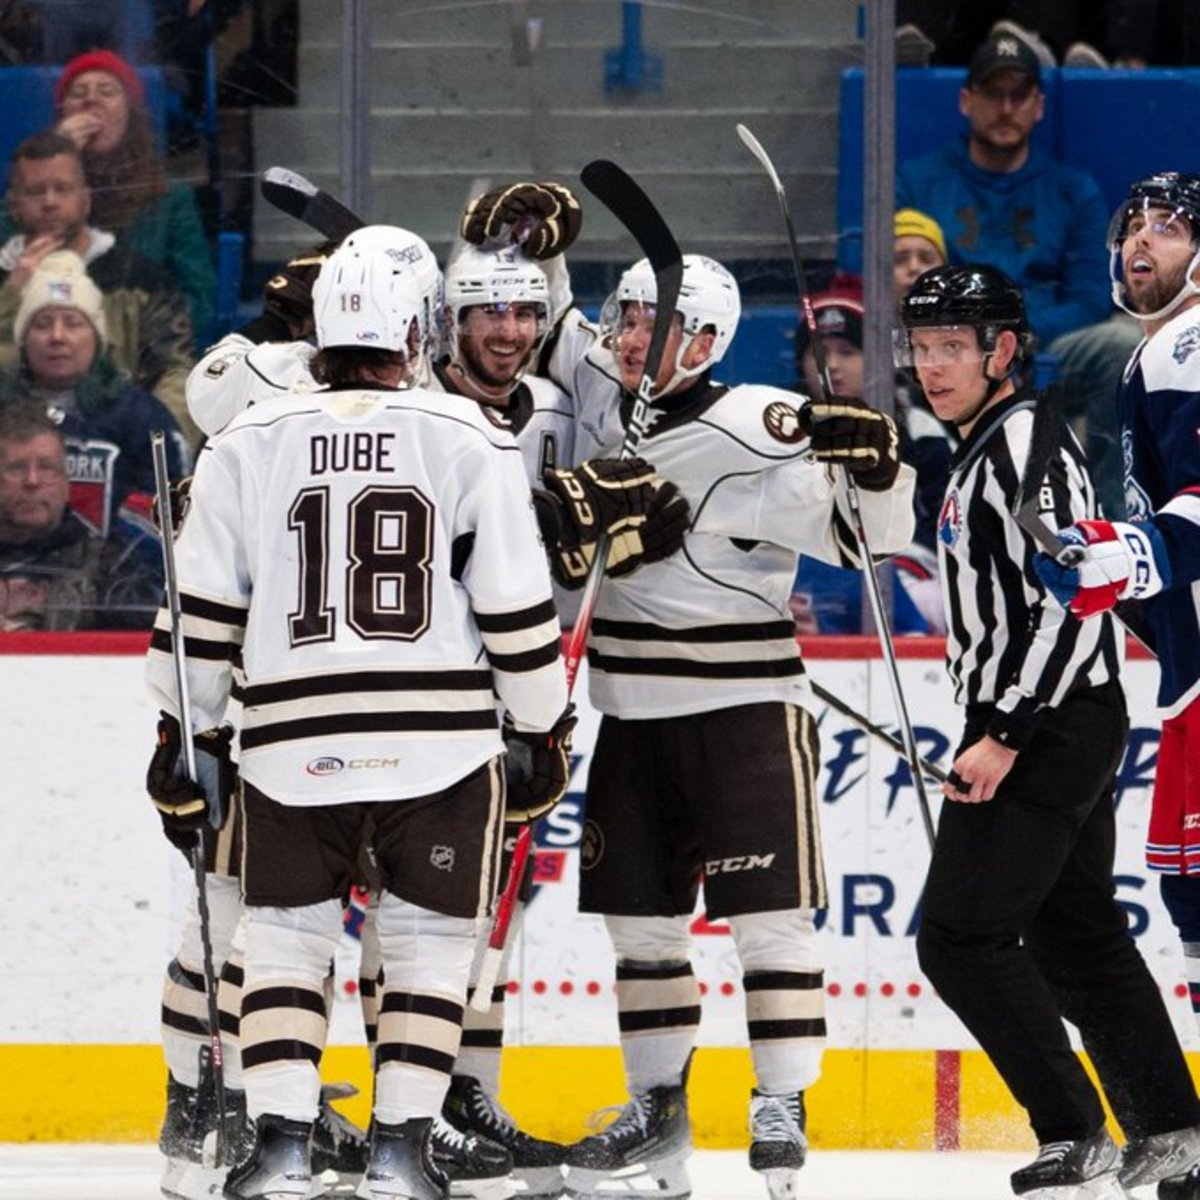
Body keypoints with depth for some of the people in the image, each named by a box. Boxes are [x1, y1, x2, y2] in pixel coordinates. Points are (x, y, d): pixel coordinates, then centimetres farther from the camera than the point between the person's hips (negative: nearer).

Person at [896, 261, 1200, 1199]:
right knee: (1077, 935, 15)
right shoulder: (981, 452, 17)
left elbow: (1072, 603, -24)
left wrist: (1003, 737, -25)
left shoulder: (1029, 443, -16)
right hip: (1048, 730, 11)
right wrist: (995, 735, 24)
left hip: (1050, 726, -11)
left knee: (961, 935, -12)